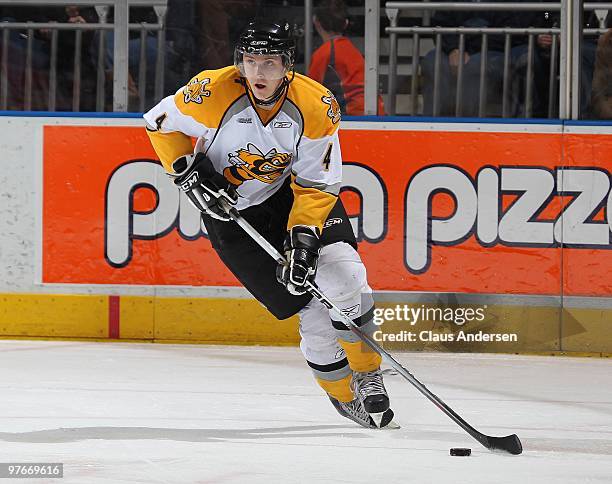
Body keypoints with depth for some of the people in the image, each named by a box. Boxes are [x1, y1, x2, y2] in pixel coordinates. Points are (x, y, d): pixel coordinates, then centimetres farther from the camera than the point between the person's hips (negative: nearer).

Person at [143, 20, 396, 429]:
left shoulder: (317, 107, -20)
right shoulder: (213, 93, -24)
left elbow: (318, 184, -14)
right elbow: (161, 123, -5)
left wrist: (303, 238, -26)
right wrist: (188, 172, -16)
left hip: (294, 193, 2)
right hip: (230, 210, -2)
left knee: (343, 276, -19)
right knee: (310, 305, -10)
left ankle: (367, 374, 4)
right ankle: (343, 394, 11)